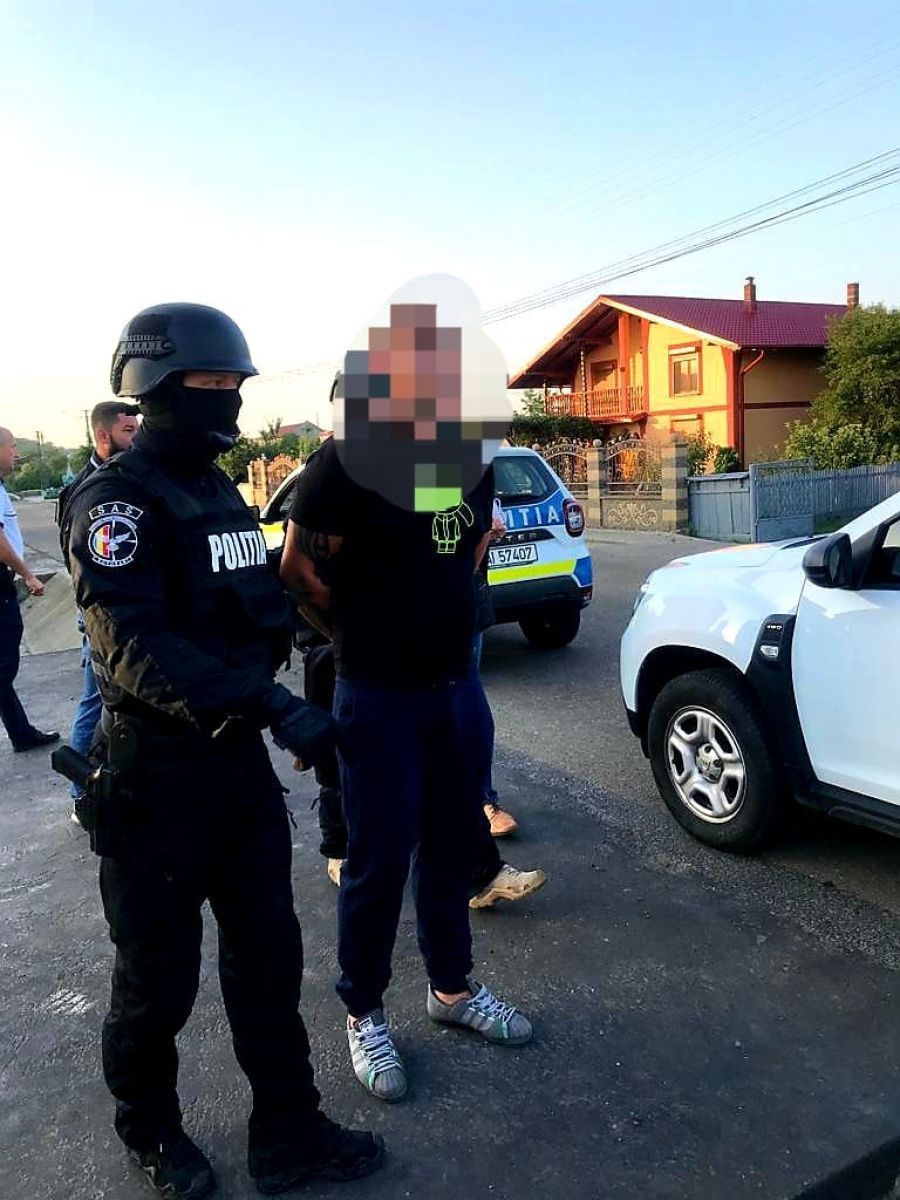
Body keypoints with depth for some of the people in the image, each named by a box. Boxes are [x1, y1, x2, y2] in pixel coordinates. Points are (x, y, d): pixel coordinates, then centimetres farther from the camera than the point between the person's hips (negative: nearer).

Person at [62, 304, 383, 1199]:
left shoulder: (220, 491, 12)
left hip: (240, 761, 7)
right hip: (159, 778, -7)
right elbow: (135, 649, -28)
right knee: (159, 978, 12)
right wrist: (272, 705, -36)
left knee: (268, 956, 14)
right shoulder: (116, 500, -15)